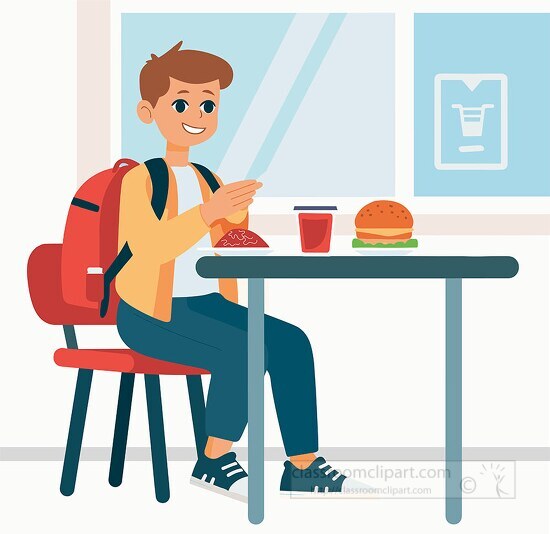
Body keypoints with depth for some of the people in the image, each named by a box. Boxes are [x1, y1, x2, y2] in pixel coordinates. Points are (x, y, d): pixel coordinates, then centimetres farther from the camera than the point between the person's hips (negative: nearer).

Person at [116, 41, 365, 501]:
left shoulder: (207, 181, 13)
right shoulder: (139, 179, -10)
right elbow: (150, 247, -27)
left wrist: (235, 217, -8)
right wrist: (208, 212, -37)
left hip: (207, 303, 7)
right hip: (152, 313, -7)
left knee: (291, 342, -13)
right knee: (245, 350, -30)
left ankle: (303, 466, -8)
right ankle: (214, 461, -11)